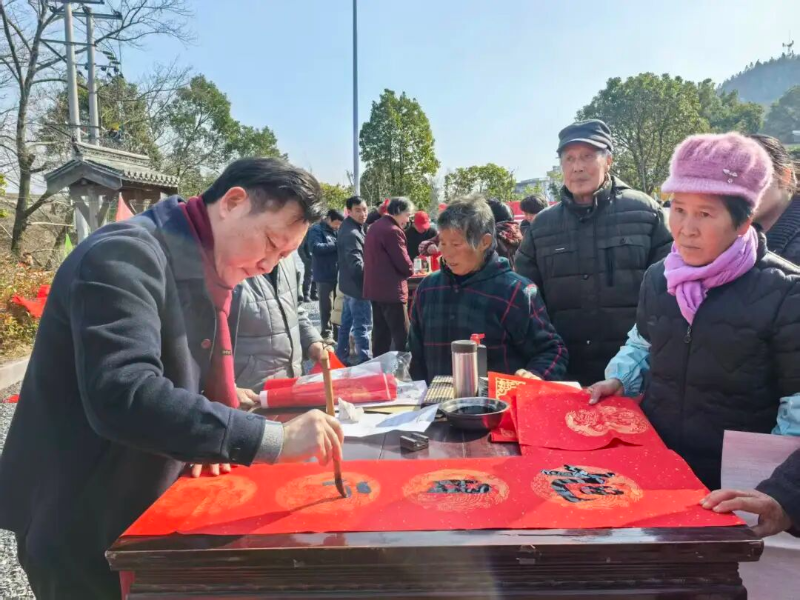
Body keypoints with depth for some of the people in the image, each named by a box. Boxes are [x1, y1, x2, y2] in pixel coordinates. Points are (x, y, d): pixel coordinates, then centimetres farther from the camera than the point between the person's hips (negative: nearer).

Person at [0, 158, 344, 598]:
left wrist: (213, 440, -3)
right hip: (80, 526, -8)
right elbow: (124, 397, -37)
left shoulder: (198, 269, 6)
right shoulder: (129, 254, -23)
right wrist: (272, 439, -36)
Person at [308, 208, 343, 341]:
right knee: (327, 305, 1)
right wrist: (335, 245, -21)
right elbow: (316, 247, -21)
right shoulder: (316, 230, -7)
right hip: (325, 275, -6)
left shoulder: (336, 231, 13)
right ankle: (326, 332, 12)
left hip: (338, 273, 7)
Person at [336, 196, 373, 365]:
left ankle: (341, 355, 28)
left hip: (349, 284, 11)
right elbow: (357, 265, -27)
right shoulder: (352, 234, -23)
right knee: (363, 326, -5)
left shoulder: (348, 227, 9)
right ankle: (364, 359, 1)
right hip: (357, 286, -11)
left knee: (346, 322, 18)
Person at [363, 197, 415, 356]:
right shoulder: (393, 231, -16)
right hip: (391, 290, -10)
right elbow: (404, 265, -17)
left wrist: (406, 268, 12)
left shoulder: (376, 227, 15)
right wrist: (410, 270, 5)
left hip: (376, 288, 10)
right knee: (402, 337, -7)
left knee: (381, 334, 15)